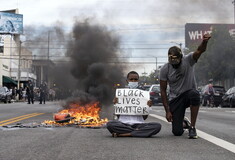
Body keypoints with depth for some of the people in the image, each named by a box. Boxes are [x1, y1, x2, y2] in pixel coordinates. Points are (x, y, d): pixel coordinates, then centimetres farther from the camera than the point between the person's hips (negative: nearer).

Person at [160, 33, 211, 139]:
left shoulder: (188, 60, -13)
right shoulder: (165, 69, -9)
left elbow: (200, 50, -33)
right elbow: (163, 90, -3)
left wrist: (204, 42, -58)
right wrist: (167, 111, -8)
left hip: (189, 93, -1)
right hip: (175, 99, 1)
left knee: (194, 94, -41)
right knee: (177, 132, -11)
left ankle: (192, 127, -24)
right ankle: (181, 122, 30)